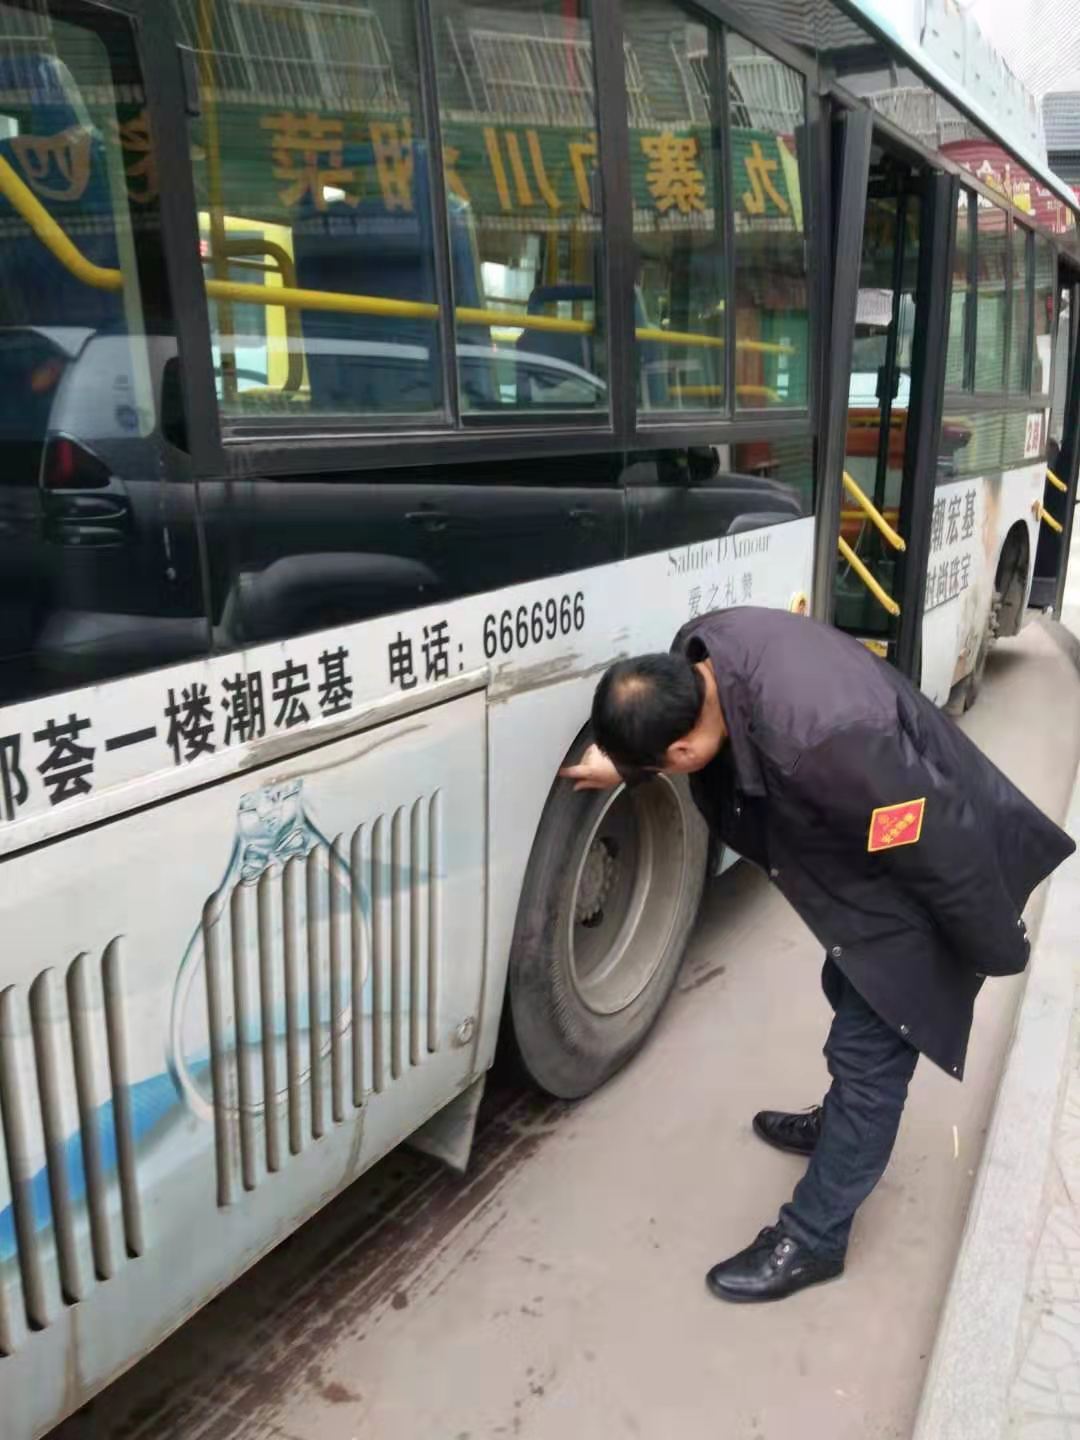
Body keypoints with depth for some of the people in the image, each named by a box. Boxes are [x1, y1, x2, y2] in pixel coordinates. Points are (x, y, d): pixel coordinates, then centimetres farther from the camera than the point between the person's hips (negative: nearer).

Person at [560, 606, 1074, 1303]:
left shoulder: (822, 742, -44)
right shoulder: (705, 649, -19)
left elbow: (942, 846, -31)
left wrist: (997, 950, -17)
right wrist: (622, 763, 2)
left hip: (928, 877, -9)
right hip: (880, 848, 9)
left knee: (869, 1048, 1)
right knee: (851, 991, 27)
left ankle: (811, 1239, 18)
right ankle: (843, 1124, 52)